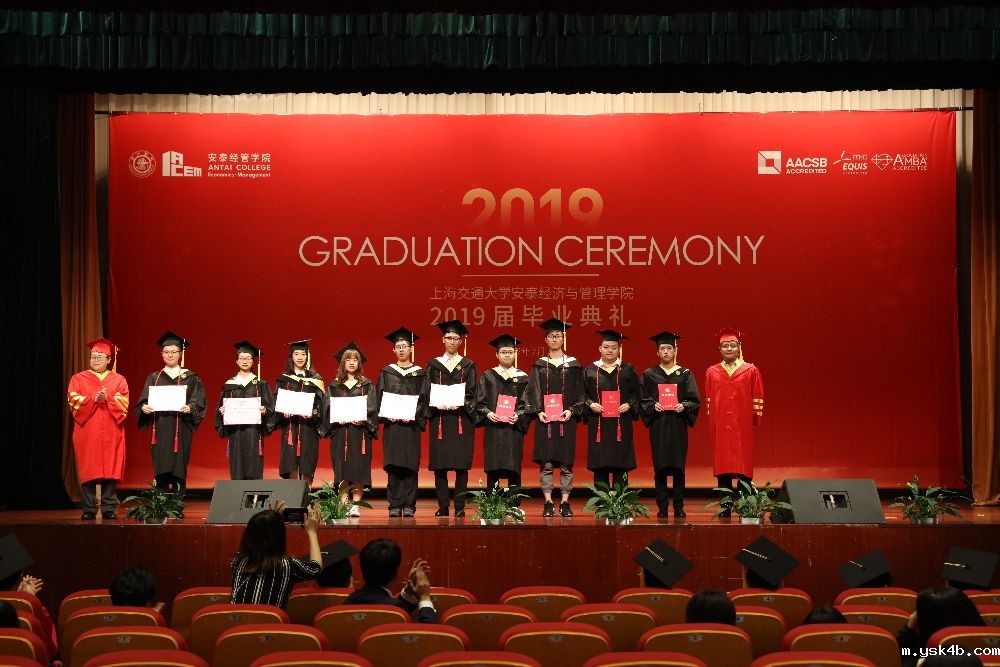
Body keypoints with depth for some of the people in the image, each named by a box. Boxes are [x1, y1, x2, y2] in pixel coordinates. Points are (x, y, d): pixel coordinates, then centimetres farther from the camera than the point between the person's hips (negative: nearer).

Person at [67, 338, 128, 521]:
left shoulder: (119, 380, 13)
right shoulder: (79, 379, 12)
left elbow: (124, 403, -1)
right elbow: (73, 400, -3)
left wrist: (107, 399, -17)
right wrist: (94, 399, -15)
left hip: (111, 433, 0)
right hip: (86, 433, 0)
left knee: (110, 470, -3)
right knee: (88, 471, -4)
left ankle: (109, 509, 1)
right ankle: (89, 510, 0)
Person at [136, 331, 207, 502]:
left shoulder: (190, 378, 8)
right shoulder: (154, 378, 13)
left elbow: (199, 403, 1)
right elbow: (144, 402, 7)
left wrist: (190, 408, -20)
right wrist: (144, 408, -15)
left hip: (181, 431, -1)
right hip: (160, 430, 1)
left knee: (178, 469, -5)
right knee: (161, 471, -4)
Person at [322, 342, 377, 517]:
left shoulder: (367, 385, 10)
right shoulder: (334, 386, 12)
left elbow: (372, 408, 1)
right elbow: (327, 409, 5)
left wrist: (363, 420, -16)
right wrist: (337, 418, -13)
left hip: (360, 431, -1)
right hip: (340, 432, 1)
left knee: (359, 468, -6)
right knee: (342, 470, -2)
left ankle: (356, 505, -4)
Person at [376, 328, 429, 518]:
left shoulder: (419, 374, 9)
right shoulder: (386, 373, 11)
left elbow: (423, 399, 3)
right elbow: (380, 398, 7)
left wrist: (413, 415, -12)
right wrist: (387, 415, -9)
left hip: (411, 425, 0)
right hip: (391, 424, 1)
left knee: (410, 465, -3)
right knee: (393, 465, -3)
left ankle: (409, 505, 0)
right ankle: (395, 505, 0)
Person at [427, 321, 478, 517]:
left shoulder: (468, 365, 9)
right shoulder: (434, 365, 11)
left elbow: (472, 393, 4)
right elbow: (427, 393, 7)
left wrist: (460, 405, -14)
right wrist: (437, 405, -12)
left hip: (462, 418, -1)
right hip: (440, 419, 1)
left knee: (461, 464, -5)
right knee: (439, 464, -3)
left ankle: (460, 506, 0)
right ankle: (442, 506, 2)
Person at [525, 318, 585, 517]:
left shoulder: (573, 365, 8)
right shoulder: (539, 365, 9)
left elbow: (579, 392, 6)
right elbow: (533, 391, 5)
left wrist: (571, 411, -9)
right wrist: (538, 411, -10)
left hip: (567, 418, 0)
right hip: (545, 419, 0)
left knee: (566, 463, -1)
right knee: (546, 463, -3)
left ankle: (565, 503, 4)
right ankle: (548, 503, 1)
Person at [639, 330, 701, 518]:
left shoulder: (685, 374, 8)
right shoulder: (649, 374, 8)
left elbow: (695, 400, 4)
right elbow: (642, 400, 5)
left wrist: (683, 406, -15)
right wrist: (653, 406, -14)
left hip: (678, 426, 0)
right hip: (658, 426, 0)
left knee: (678, 467, -1)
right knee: (660, 467, -2)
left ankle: (679, 507, 5)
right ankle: (662, 508, 4)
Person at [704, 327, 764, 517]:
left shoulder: (751, 371, 4)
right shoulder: (712, 372, 9)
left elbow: (757, 400, 3)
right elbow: (709, 400, 10)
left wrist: (755, 420, -5)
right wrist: (711, 422, 4)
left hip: (743, 426, -2)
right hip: (720, 427, 2)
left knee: (743, 466, -2)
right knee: (722, 466, 1)